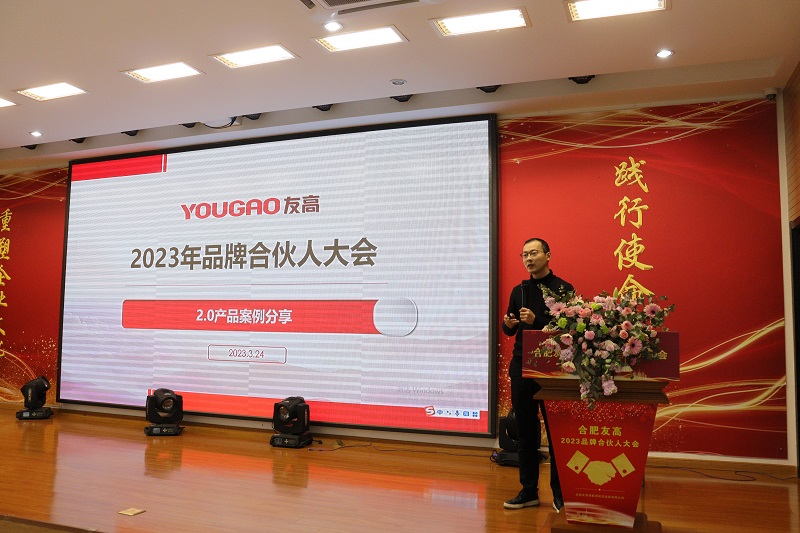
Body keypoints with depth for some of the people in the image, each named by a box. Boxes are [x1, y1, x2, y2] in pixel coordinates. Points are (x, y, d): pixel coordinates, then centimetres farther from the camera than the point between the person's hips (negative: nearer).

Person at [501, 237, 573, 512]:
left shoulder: (564, 289, -3)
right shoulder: (519, 290, 13)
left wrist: (537, 321, -20)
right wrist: (508, 324, -6)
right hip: (522, 367, 5)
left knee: (556, 432, 0)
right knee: (525, 430, 9)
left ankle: (560, 493, 12)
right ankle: (529, 491, 19)